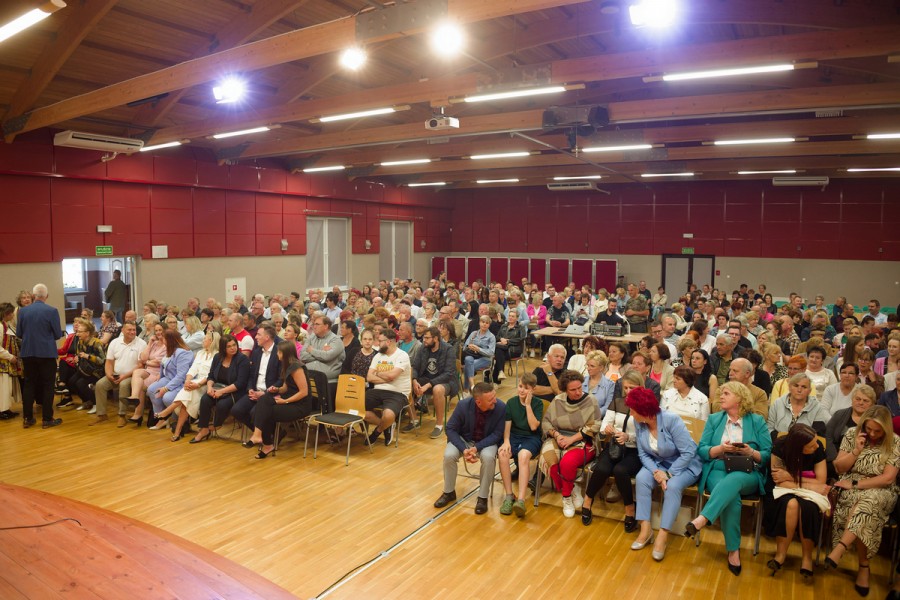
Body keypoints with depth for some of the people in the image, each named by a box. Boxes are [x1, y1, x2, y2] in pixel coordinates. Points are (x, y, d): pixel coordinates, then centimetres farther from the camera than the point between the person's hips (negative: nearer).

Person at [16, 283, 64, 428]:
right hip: (47, 353, -3)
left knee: (29, 384, 14)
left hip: (28, 353, 3)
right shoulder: (52, 311, -12)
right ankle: (47, 419, 7)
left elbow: (19, 334, 4)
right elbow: (58, 334, -8)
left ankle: (27, 418, 18)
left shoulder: (23, 311, -1)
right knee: (47, 385, 5)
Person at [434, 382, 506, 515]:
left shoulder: (501, 407, -24)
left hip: (487, 441, -1)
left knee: (488, 457, -32)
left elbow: (497, 434, -14)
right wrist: (464, 449, -25)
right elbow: (450, 429, -11)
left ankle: (483, 497, -10)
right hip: (463, 439, 1)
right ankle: (449, 492, 2)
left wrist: (477, 448, -27)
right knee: (449, 455, -25)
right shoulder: (463, 405, -22)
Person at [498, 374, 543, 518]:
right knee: (502, 453, -32)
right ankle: (509, 496, -22)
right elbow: (507, 425, 2)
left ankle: (521, 499, -42)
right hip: (514, 436, 3)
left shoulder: (538, 403, 0)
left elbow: (533, 426, -11)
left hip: (531, 438, -3)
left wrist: (528, 405, -14)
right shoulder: (511, 402, 7)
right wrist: (506, 440, -15)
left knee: (523, 455, -37)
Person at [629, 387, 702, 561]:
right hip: (657, 463, 5)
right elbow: (643, 454, -6)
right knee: (641, 479, -23)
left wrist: (668, 473, -25)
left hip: (684, 465, -4)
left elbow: (688, 453, -25)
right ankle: (645, 529, -17)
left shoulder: (671, 420, -28)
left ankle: (663, 536, -22)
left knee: (673, 486, -32)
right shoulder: (639, 423, -12)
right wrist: (656, 471, -24)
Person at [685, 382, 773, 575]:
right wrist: (720, 448, -13)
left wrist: (751, 452, -16)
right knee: (731, 497, -32)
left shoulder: (757, 421, 10)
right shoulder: (714, 419, 15)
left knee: (732, 481, -38)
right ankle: (733, 550, -26)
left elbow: (768, 455, 3)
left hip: (748, 474, -1)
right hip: (717, 470, 2)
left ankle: (701, 519, -50)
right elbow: (702, 450, 6)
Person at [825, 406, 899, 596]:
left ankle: (839, 550, -41)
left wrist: (855, 484, -14)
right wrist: (856, 450, -11)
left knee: (867, 501, -38)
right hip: (851, 489, 2)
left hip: (881, 492, -2)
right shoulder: (852, 434, 3)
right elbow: (839, 468, 4)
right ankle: (864, 566, -22)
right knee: (864, 514, -33)